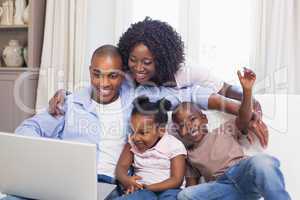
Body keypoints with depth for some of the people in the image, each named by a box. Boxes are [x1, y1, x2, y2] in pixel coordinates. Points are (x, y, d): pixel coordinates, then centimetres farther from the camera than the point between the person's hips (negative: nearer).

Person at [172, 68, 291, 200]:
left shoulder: (223, 131, 22)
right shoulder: (190, 155, 26)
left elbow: (243, 119, 5)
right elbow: (192, 185, 23)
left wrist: (247, 90, -8)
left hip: (243, 172, -2)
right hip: (220, 186, 3)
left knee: (261, 161, -37)